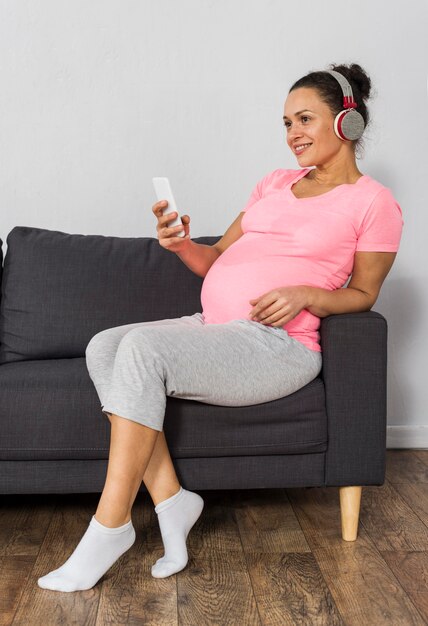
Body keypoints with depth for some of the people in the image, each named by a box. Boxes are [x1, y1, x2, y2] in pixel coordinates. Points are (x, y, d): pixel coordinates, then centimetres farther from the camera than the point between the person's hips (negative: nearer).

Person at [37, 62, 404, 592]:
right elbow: (217, 261, 19)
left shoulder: (374, 203, 3)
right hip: (212, 329, 7)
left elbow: (363, 293, 5)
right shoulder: (275, 184, 21)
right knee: (103, 347, -16)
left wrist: (307, 294, -14)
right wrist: (183, 245, -2)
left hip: (277, 344, -7)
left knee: (142, 346, -29)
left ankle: (110, 527, -21)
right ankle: (170, 499, -14)